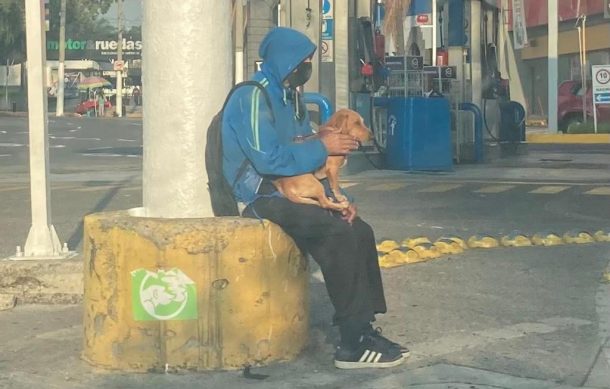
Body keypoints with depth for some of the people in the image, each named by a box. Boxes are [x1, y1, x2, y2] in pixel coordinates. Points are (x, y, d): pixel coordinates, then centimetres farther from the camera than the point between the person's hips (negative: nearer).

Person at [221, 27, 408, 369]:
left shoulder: (290, 98, 14)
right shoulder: (252, 99, -15)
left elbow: (305, 155, 16)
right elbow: (268, 160, -25)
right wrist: (322, 146, -18)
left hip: (292, 191, 9)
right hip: (262, 197, -9)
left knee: (360, 231, -5)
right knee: (338, 234, -25)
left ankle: (364, 327, -2)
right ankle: (353, 343, -21)